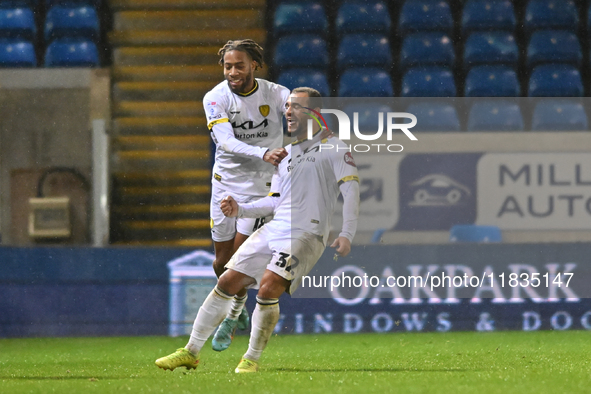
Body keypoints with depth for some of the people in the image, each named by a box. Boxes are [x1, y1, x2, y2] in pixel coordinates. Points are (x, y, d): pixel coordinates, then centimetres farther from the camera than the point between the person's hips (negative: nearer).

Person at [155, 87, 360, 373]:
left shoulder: (333, 147, 0)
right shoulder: (286, 154, 22)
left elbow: (351, 189, -9)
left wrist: (346, 235, -20)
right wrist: (240, 210, 9)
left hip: (306, 234, -7)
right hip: (273, 230, 7)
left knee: (268, 288, -24)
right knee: (227, 282, 0)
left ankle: (251, 360, -8)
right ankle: (191, 352, 9)